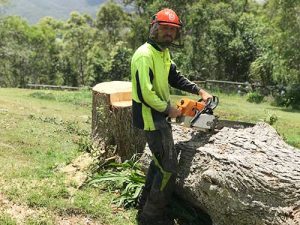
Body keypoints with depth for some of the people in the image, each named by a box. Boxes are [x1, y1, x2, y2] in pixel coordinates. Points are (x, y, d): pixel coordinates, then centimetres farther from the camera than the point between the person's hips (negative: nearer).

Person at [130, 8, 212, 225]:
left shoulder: (163, 52, 10)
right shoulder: (145, 55, -22)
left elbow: (175, 77, 19)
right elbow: (146, 94, -27)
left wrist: (200, 91, 8)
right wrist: (169, 109, -15)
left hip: (159, 116, 11)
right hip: (151, 118, -10)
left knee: (160, 160, 21)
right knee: (169, 169, -5)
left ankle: (145, 203, 35)